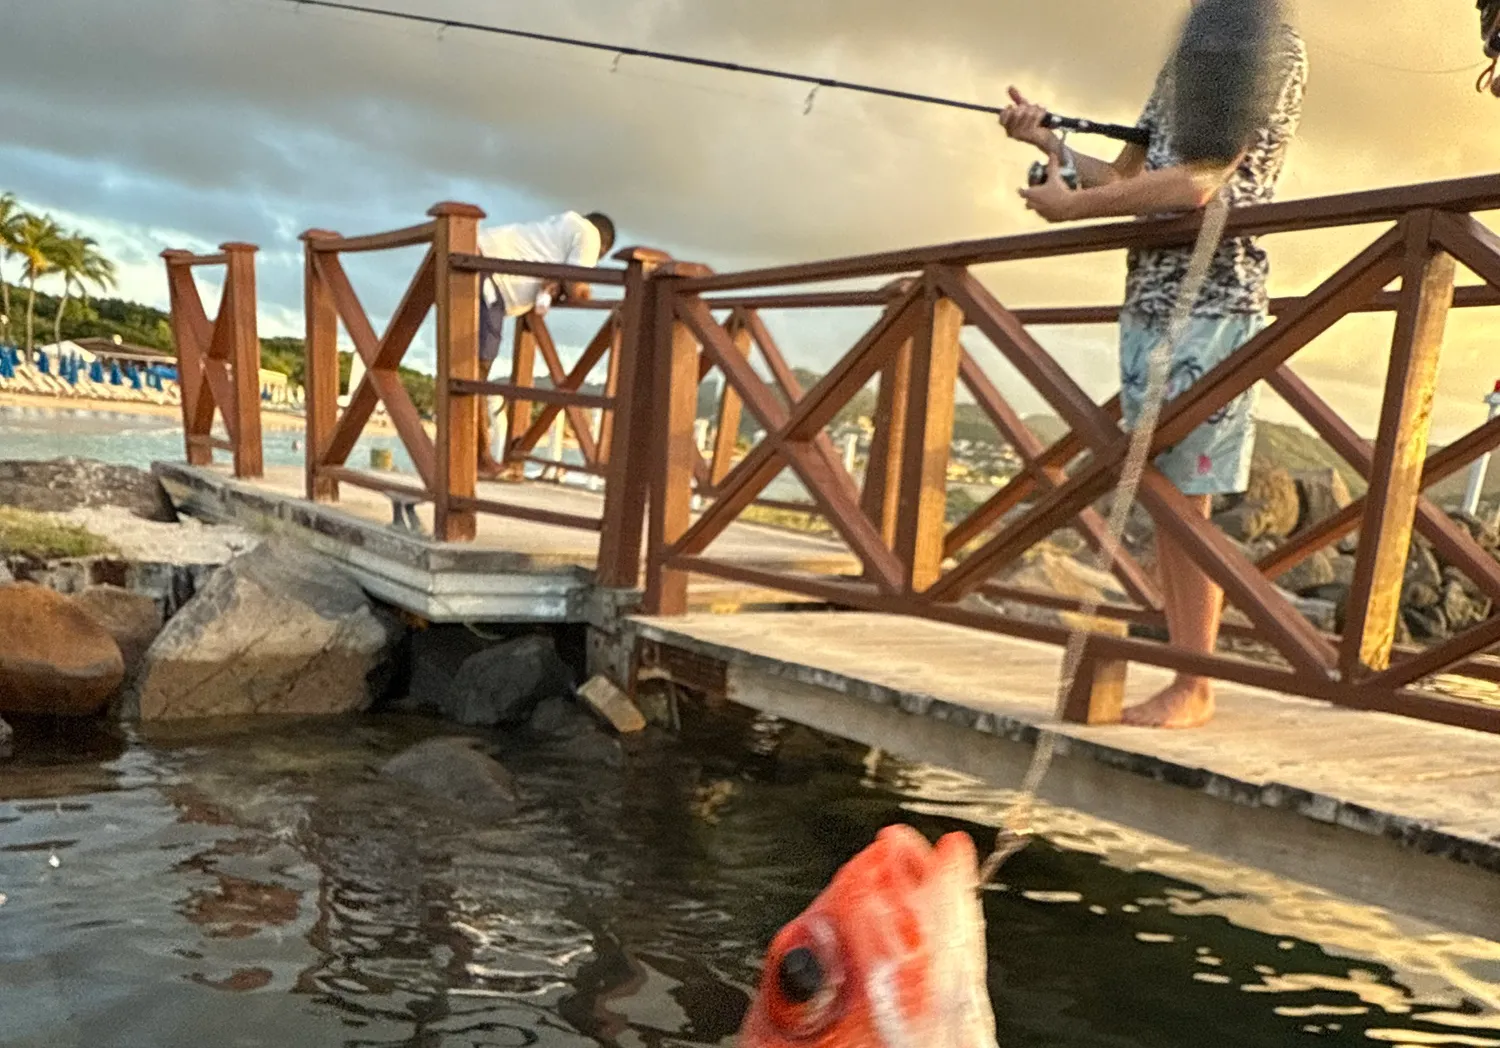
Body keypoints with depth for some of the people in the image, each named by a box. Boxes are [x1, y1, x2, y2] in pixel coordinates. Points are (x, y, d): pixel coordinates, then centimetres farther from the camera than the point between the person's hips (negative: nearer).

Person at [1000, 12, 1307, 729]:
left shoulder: (1273, 46, -4)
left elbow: (1194, 185, -15)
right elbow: (1126, 182, 24)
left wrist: (1072, 204, -8)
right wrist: (1047, 141, 12)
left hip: (1212, 303, -8)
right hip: (1145, 300, 8)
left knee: (1186, 501, -7)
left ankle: (1195, 690, 3)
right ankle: (1182, 679, 14)